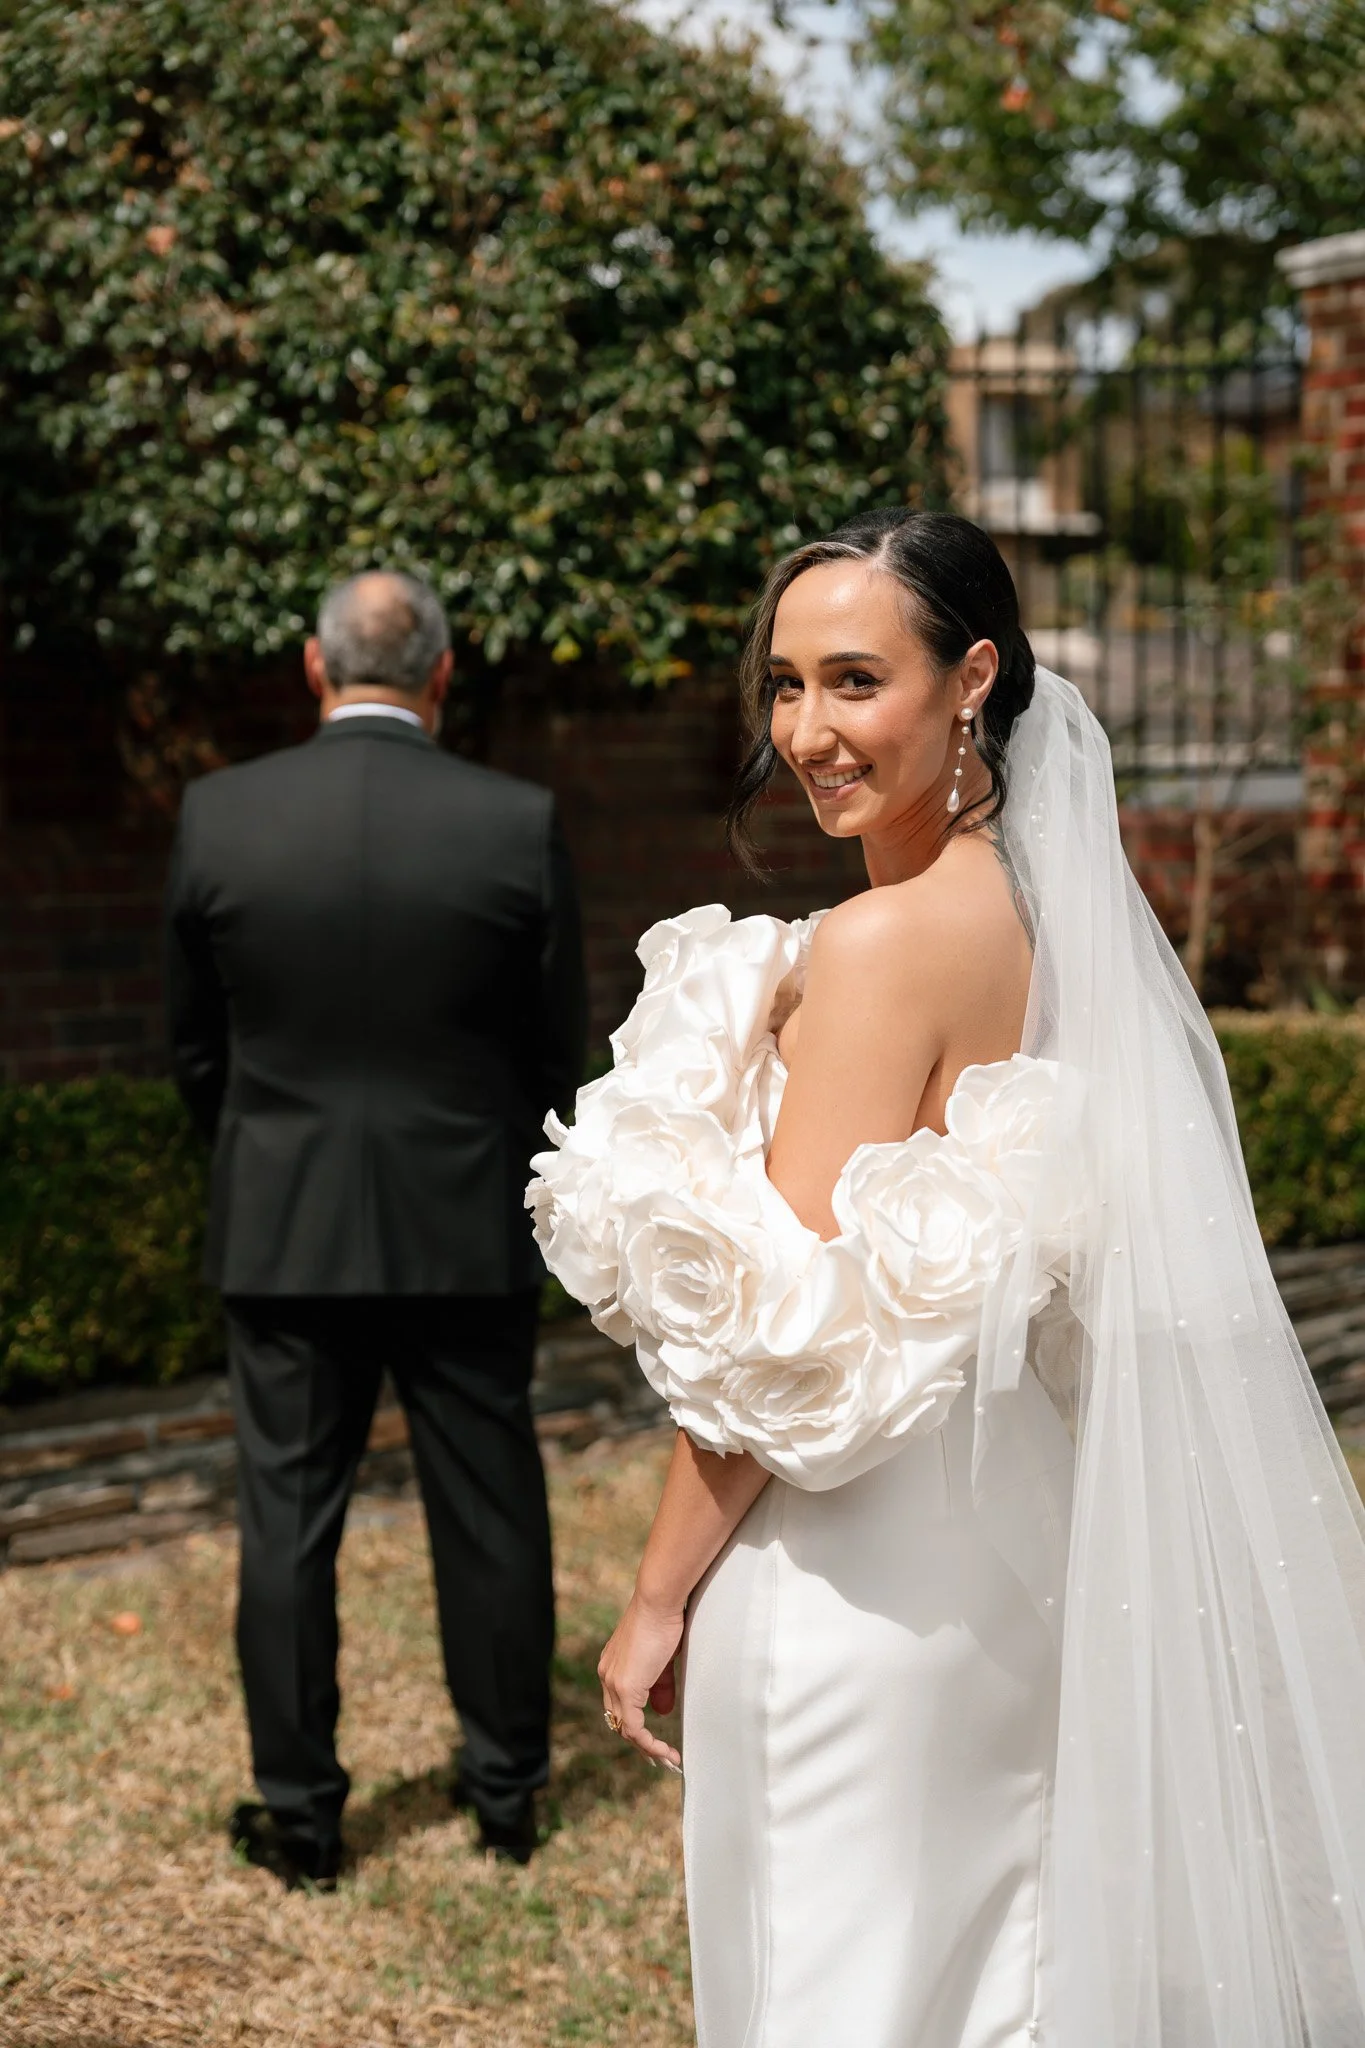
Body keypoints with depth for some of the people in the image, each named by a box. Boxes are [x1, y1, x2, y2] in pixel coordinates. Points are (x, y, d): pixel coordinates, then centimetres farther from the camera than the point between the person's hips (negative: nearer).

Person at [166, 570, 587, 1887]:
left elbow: (194, 1048, 3)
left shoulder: (220, 816, -6)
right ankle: (507, 1789, 24)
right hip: (467, 1231, 0)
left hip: (281, 1231, 0)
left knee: (287, 1518, 9)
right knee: (488, 1512, 13)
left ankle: (299, 1812, 17)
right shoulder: (519, 825, -9)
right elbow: (556, 1052, -1)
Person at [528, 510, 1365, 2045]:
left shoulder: (881, 944, -19)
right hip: (1007, 1537, 9)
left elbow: (786, 1338, -19)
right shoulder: (1037, 910, 6)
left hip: (857, 1569, -9)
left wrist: (657, 1600, -10)